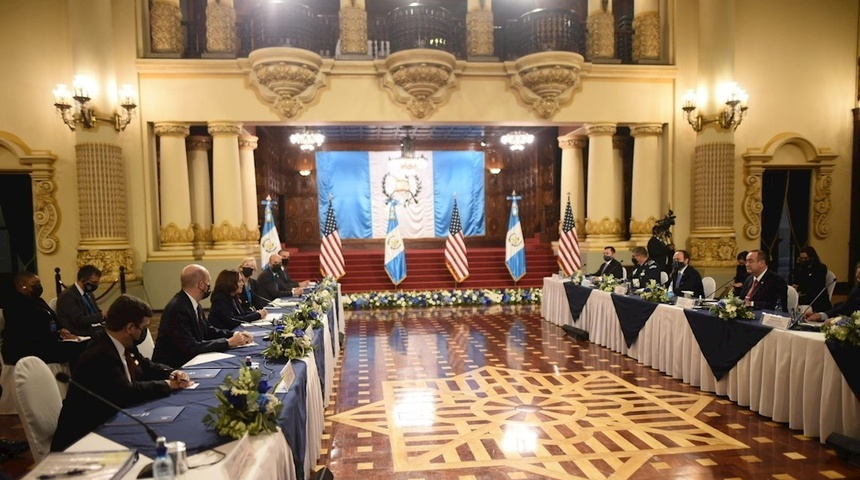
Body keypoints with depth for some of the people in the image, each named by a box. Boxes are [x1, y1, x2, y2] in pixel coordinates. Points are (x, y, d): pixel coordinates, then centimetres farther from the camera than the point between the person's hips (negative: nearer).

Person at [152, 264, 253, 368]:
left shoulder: (193, 303, 3)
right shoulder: (178, 309, -24)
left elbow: (207, 330, 13)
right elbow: (190, 347, -26)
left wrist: (234, 334, -2)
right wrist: (228, 342, -21)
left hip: (188, 360, 8)